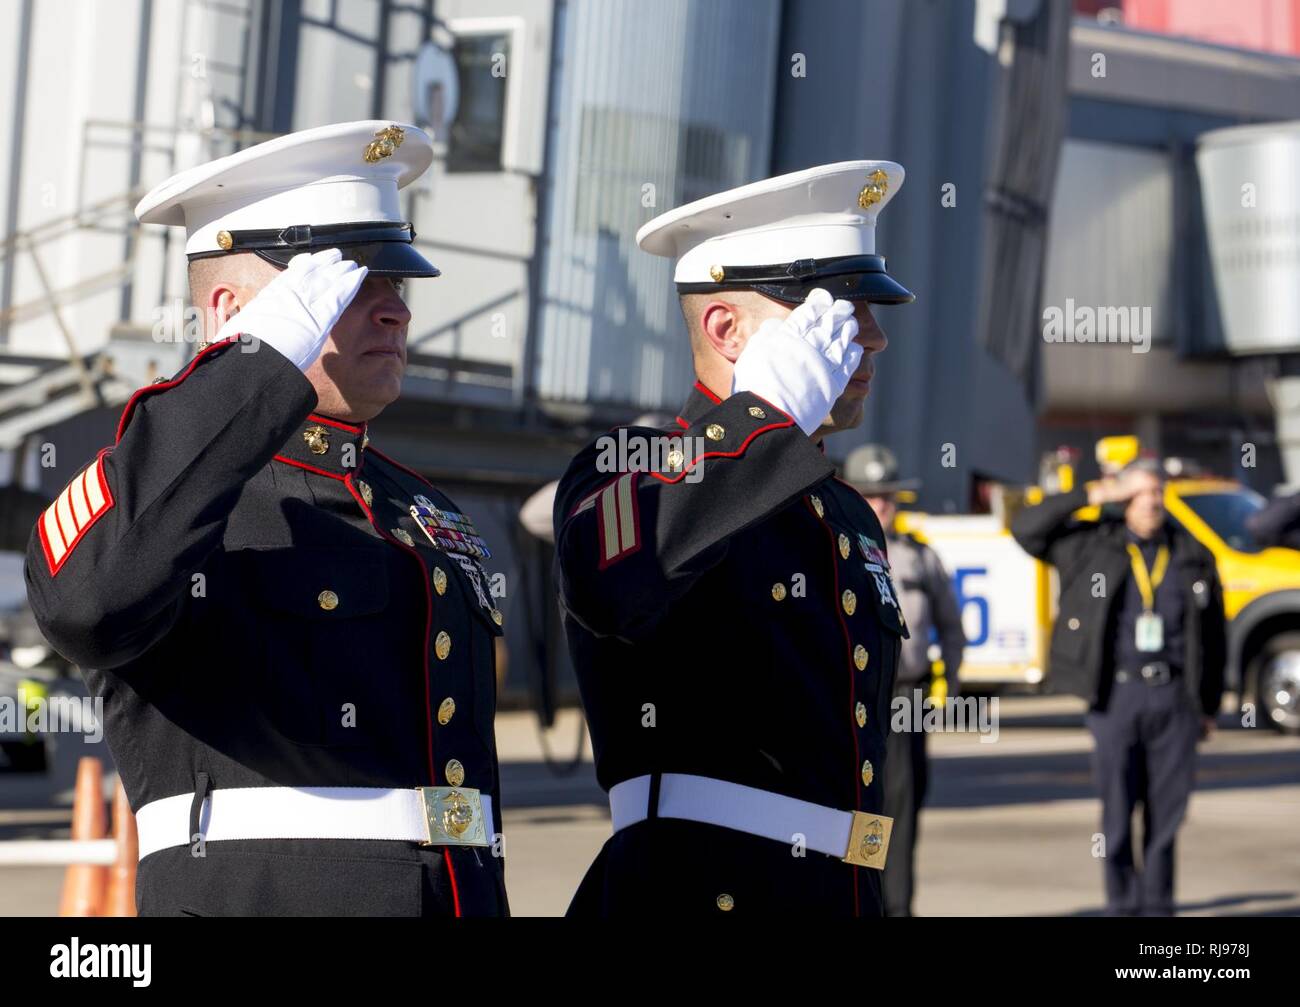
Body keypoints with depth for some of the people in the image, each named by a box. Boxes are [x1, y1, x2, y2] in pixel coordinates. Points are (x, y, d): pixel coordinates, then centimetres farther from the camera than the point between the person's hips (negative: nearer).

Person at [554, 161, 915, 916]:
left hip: (845, 894, 8)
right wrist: (769, 411, -25)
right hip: (697, 890, -7)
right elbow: (614, 591, -30)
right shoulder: (632, 467, -5)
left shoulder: (852, 521, 19)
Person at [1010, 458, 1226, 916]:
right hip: (1116, 696, -1)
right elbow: (1027, 528, -3)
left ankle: (1157, 904, 12)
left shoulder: (1192, 556, 9)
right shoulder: (1093, 546, 5)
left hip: (1174, 697, 1)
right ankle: (1123, 905, 9)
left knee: (1166, 810, 3)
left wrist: (1210, 705, 10)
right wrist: (1092, 495, -5)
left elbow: (1213, 635, 12)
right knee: (1118, 810, 1)